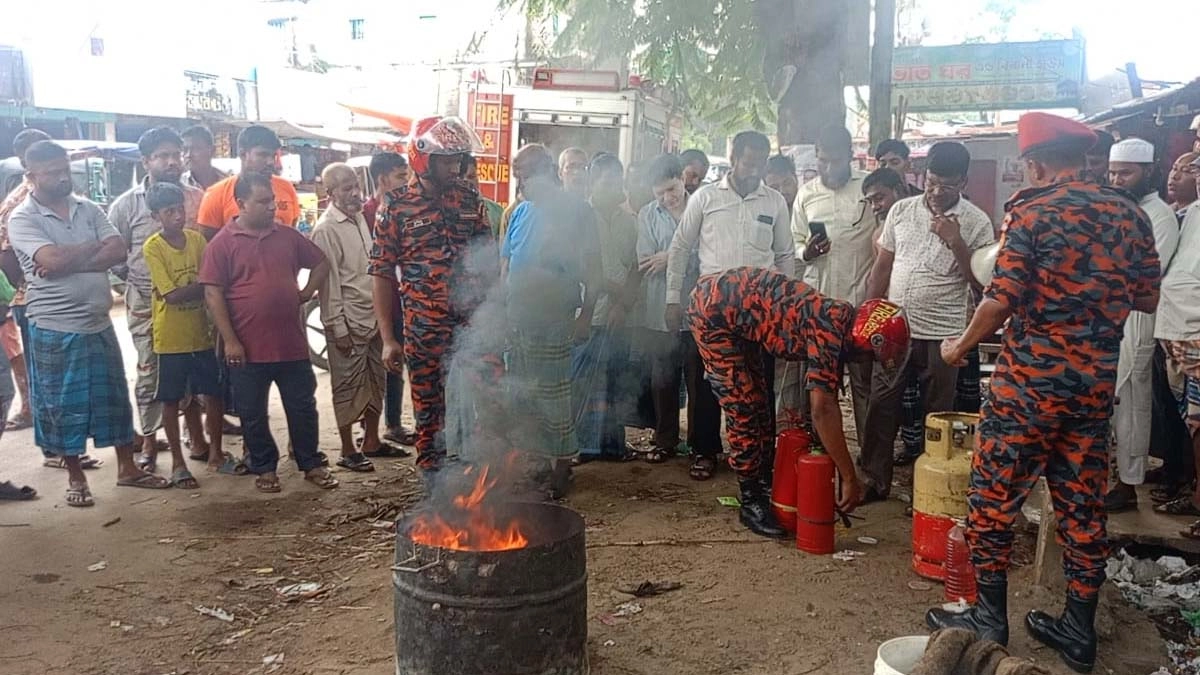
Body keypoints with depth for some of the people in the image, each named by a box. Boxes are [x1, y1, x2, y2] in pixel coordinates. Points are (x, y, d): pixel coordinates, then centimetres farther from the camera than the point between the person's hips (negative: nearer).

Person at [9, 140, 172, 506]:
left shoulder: (88, 209, 5)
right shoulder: (22, 219, -8)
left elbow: (118, 251, -8)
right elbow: (53, 260, -24)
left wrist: (70, 262, -18)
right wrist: (94, 246, -10)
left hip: (99, 324, 5)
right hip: (55, 331, -4)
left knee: (115, 397, 12)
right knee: (63, 406, 7)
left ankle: (127, 467, 25)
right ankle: (75, 477, 22)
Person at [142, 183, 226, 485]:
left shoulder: (197, 239, 1)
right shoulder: (153, 247, -11)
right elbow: (172, 294, -17)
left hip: (202, 334, 4)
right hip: (171, 338, -4)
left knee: (215, 394, 10)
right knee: (171, 400, 7)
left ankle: (216, 454, 27)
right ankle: (178, 463, 19)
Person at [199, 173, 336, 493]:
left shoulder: (288, 236, 6)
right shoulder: (223, 243, -5)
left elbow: (321, 263, 20)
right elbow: (213, 294, -9)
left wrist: (306, 293, 6)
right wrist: (230, 340, -13)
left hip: (291, 343, 3)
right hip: (248, 348, -3)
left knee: (303, 407, 10)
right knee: (253, 414, 9)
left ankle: (311, 465, 24)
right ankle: (264, 468, 25)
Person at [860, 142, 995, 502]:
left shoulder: (976, 223, -6)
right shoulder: (901, 210, 3)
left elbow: (981, 283, -8)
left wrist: (956, 242, -19)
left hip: (941, 336, -3)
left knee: (937, 417, 8)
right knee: (880, 409, 8)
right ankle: (873, 480, 20)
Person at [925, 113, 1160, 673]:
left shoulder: (1030, 212, -9)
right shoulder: (1128, 214, 6)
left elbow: (1001, 301, -16)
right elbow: (1147, 300, 12)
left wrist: (961, 346, -1)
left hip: (1030, 378, -5)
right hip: (1096, 381, 6)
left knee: (993, 497, 7)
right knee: (1083, 505, 12)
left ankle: (990, 619, 15)